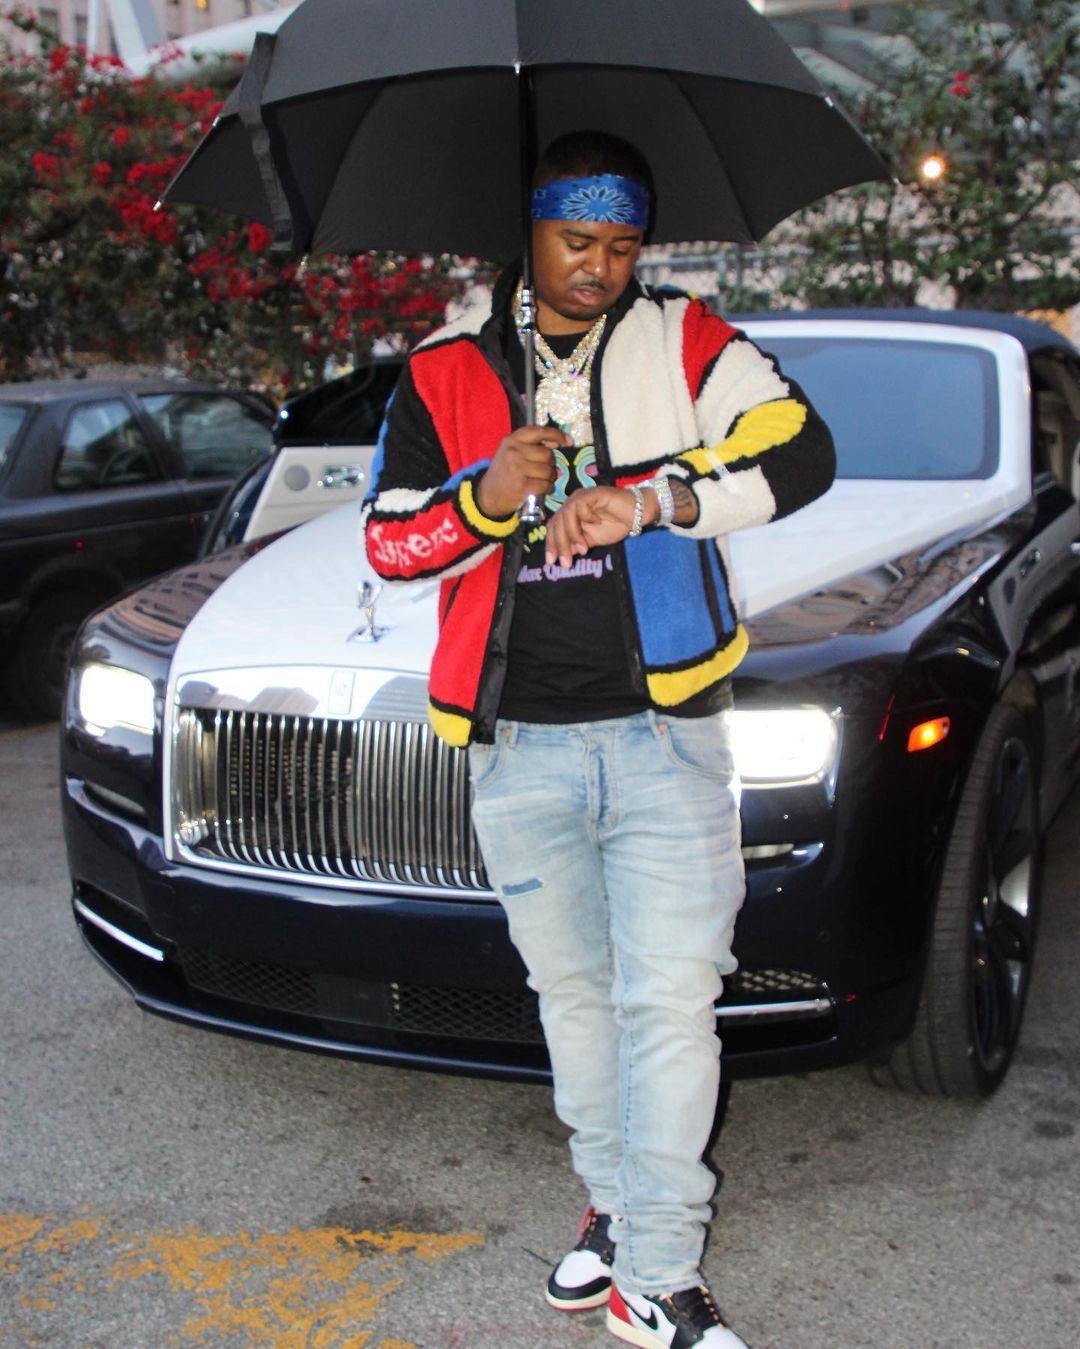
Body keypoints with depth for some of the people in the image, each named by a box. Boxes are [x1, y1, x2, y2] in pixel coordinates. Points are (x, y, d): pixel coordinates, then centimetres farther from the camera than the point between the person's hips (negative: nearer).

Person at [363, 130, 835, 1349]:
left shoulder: (683, 344, 3)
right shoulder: (445, 371, 7)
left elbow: (800, 453, -10)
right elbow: (387, 541, 6)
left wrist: (648, 499, -22)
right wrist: (483, 502, -15)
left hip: (664, 737, -2)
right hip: (519, 747, 2)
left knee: (667, 1003, -5)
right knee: (574, 996, 14)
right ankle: (615, 1204, 33)